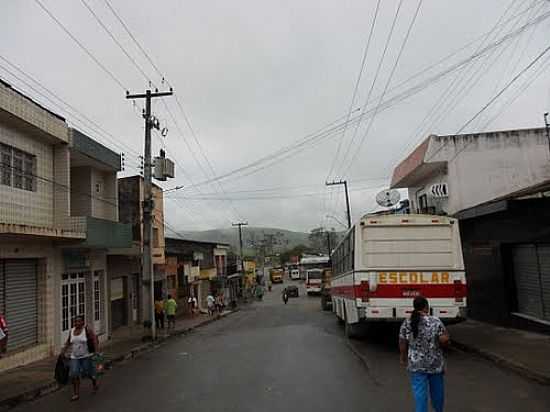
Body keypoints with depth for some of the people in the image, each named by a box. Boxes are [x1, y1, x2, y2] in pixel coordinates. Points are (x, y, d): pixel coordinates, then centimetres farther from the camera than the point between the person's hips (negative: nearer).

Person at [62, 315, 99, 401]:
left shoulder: (87, 329, -11)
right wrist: (64, 350, 17)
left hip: (86, 356, -4)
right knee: (74, 374, -6)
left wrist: (96, 352, -21)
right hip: (75, 357, 4)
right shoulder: (72, 331, 4)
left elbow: (94, 340, -14)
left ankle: (95, 382, 35)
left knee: (88, 373, 4)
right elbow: (68, 342, 19)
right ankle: (76, 394, 4)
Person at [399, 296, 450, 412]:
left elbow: (402, 344, -2)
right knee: (437, 389, 22)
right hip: (435, 363, 0)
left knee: (420, 392, 5)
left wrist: (403, 357, 13)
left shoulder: (406, 323, -7)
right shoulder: (436, 321, -13)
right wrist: (447, 339, 8)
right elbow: (444, 342, -14)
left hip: (416, 364, 0)